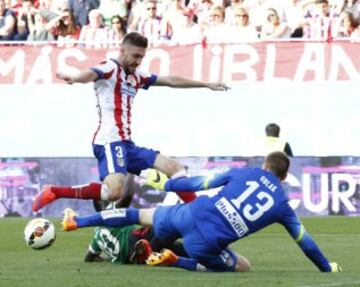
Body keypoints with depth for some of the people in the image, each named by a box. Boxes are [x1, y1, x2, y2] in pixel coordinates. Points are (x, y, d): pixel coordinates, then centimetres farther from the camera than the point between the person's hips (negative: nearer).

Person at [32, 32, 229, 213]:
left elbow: (171, 81, 31)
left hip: (126, 144, 10)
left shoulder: (135, 77, 22)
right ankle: (54, 192, -23)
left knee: (175, 169, 12)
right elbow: (92, 74, -26)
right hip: (110, 141, -10)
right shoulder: (110, 68, -3)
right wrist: (76, 79, -51)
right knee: (115, 191, -30)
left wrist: (206, 85, 38)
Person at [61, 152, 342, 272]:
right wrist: (327, 268, 32)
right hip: (207, 243, -4)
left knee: (141, 214, 28)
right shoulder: (282, 205, 10)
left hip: (189, 215, 4)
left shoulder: (246, 173, 13)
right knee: (244, 267, 20)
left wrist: (168, 184, 25)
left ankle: (76, 221, 30)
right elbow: (304, 241, 18)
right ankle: (175, 261, 6)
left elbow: (204, 182, 14)